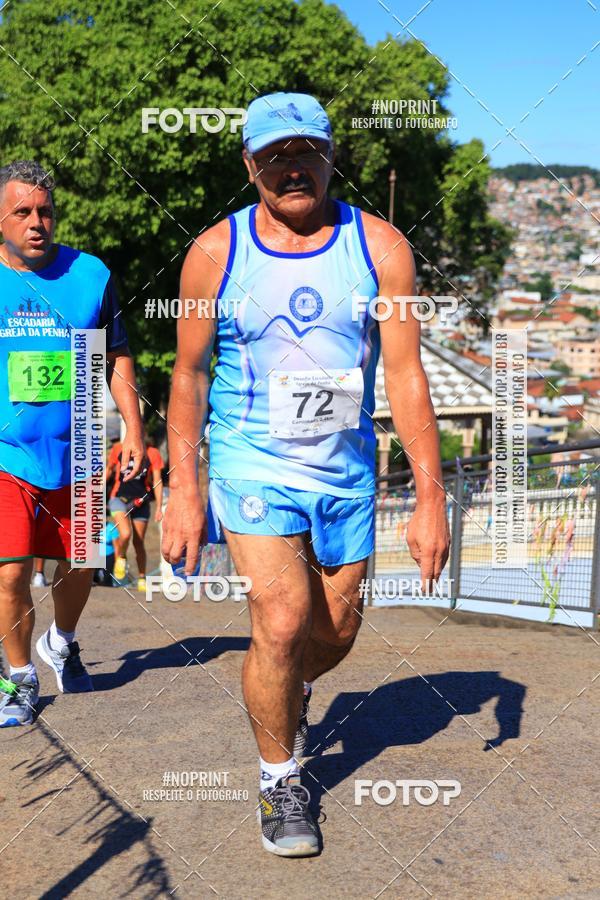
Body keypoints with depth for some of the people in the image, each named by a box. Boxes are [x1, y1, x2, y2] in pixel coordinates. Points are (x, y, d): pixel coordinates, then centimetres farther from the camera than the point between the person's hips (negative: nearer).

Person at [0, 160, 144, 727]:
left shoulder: (90, 274, 0)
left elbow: (115, 358, 8)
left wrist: (133, 427, 2)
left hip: (75, 456, 2)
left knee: (79, 566, 13)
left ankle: (60, 644, 43)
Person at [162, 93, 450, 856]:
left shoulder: (380, 248, -5)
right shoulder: (215, 252, -5)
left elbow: (406, 378, -5)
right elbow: (189, 374, 2)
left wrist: (430, 498, -8)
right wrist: (182, 490, -4)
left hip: (347, 472, 2)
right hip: (253, 467, -2)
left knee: (336, 632, 13)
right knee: (282, 622, -16)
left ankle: (289, 695, 49)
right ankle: (280, 782, 8)